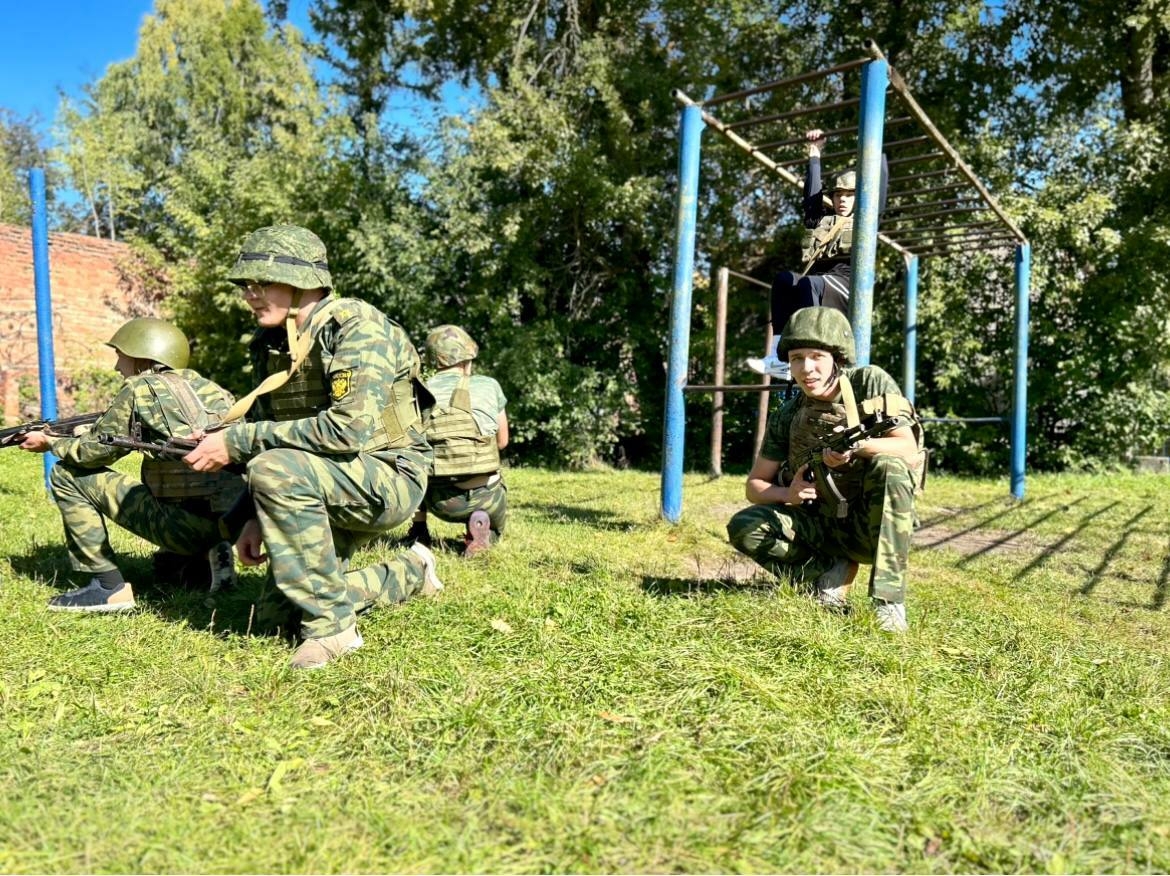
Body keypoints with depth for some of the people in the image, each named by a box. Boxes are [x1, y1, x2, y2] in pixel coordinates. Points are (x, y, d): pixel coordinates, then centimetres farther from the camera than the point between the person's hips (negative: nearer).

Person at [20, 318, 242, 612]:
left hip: (187, 522, -8)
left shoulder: (140, 388, -3)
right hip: (232, 523, 8)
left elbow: (95, 451, 6)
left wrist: (51, 443, 24)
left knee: (67, 475, 8)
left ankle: (108, 586, 8)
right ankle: (209, 556, 8)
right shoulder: (213, 389, 16)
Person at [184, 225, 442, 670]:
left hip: (389, 477, -9)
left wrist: (239, 440, -26)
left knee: (277, 471, -32)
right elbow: (279, 439, 13)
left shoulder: (357, 327, -19)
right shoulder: (269, 345, 6)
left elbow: (351, 429, -31)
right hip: (330, 486, 9)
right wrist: (254, 516, 1)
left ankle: (332, 625, -19)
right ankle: (410, 574, 30)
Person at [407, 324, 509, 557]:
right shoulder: (489, 386, 0)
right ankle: (482, 526, -3)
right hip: (485, 497, -1)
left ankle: (419, 530, 24)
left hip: (440, 501, 2)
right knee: (494, 531, 32)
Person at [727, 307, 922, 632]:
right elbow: (755, 485, 3)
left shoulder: (870, 383, -9)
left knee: (889, 466, -32)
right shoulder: (787, 417, -1)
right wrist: (788, 494, -19)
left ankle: (890, 601, -26)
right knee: (744, 528, -20)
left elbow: (909, 451, -17)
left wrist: (857, 446, -35)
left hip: (870, 525, -2)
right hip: (821, 527, 2)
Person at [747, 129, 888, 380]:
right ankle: (779, 357, -36)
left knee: (808, 283, -34)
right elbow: (812, 190, 38)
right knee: (783, 279, -25)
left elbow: (880, 180, 20)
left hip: (847, 285, -4)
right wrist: (815, 152, 43)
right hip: (818, 287, 5)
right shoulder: (821, 221, 30)